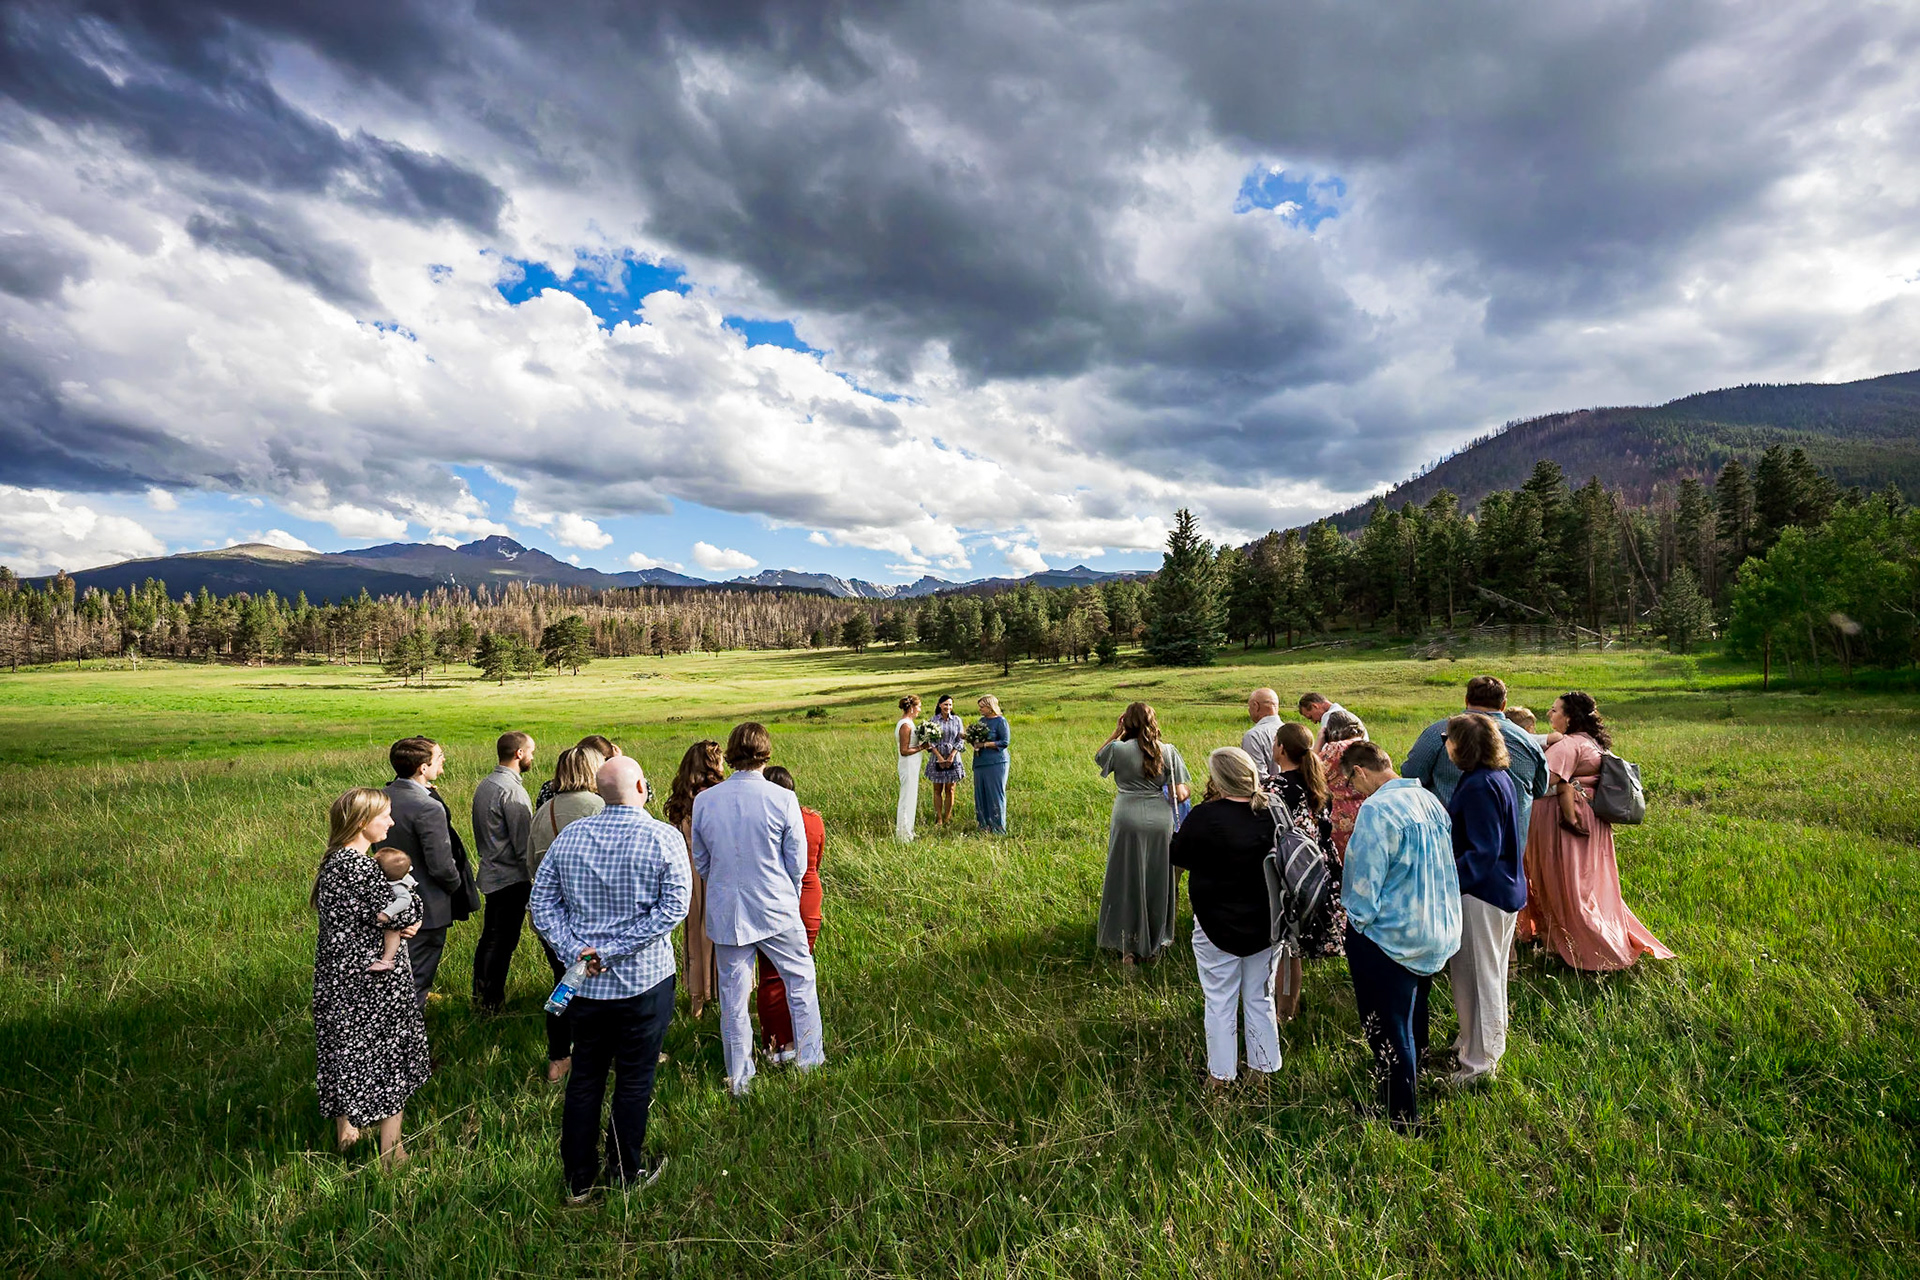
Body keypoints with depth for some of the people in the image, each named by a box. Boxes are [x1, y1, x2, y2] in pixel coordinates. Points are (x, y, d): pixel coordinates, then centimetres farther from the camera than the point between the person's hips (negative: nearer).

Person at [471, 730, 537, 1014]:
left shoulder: (483, 785, 8)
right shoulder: (511, 790, -21)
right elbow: (523, 844, -19)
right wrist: (536, 875, -10)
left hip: (490, 872, 9)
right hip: (511, 876, -9)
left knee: (489, 935, 20)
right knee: (503, 940, 2)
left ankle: (479, 993, 32)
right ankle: (492, 1002, 11)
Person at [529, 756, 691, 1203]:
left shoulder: (569, 835, -1)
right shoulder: (664, 838, -14)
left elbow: (542, 899, -1)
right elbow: (673, 907, -19)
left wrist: (577, 952, -7)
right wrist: (613, 950, -15)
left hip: (584, 981, 4)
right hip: (643, 981, -4)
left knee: (584, 1077, 19)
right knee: (634, 1081, 13)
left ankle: (579, 1178, 31)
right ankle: (626, 1173, 28)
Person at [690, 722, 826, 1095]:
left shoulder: (704, 801, -6)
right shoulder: (783, 799, -15)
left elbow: (700, 861, 6)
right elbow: (797, 862, -7)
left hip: (724, 912, 3)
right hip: (776, 910, -2)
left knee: (733, 994, 14)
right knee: (800, 979, 17)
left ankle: (739, 1078, 26)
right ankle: (810, 1058, 28)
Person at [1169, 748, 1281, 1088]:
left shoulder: (1204, 816, -23)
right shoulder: (1270, 813, -11)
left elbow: (1178, 856, -9)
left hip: (1216, 925, -3)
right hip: (1264, 924, 4)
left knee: (1220, 1002, 12)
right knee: (1260, 998, 20)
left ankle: (1221, 1074, 24)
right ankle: (1264, 1066, 33)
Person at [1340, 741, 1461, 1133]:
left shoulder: (1376, 809, -24)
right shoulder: (1430, 800, 1)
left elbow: (1365, 879, -20)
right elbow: (1443, 864, 12)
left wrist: (1357, 921, -2)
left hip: (1391, 939, -8)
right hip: (1438, 935, 9)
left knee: (1388, 1031, 7)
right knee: (1414, 1021, 27)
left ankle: (1402, 1124, 20)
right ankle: (1411, 1088, 47)